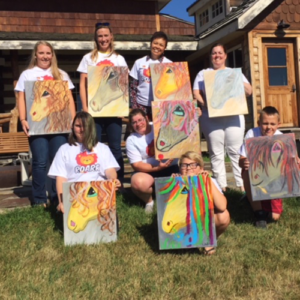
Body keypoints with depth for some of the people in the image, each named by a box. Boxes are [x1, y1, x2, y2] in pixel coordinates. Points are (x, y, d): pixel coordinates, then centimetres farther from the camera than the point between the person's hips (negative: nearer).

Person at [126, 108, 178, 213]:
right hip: (148, 172, -1)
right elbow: (136, 165, -8)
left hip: (171, 168, 1)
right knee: (138, 182, -34)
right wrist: (158, 167, -20)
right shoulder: (131, 140, -1)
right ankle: (149, 201, 1)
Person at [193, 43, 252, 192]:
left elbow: (249, 91, 8)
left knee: (236, 151, -3)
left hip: (234, 116, 0)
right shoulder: (203, 73, 15)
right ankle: (221, 187, 5)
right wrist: (205, 104, -15)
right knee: (216, 153, -1)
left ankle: (243, 185, 2)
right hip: (211, 118, 0)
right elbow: (196, 93, 2)